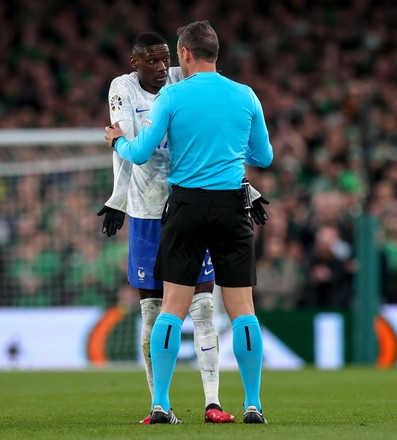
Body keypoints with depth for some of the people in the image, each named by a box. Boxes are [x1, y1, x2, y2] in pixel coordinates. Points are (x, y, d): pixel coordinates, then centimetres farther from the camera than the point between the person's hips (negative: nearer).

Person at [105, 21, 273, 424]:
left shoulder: (171, 96, -3)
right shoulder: (246, 96, 4)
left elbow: (141, 153, -3)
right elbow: (264, 157, 12)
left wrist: (118, 142, 19)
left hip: (186, 205, -1)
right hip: (232, 206, 1)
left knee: (172, 308, 3)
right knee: (241, 309, 3)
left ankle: (160, 405, 1)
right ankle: (253, 406, 3)